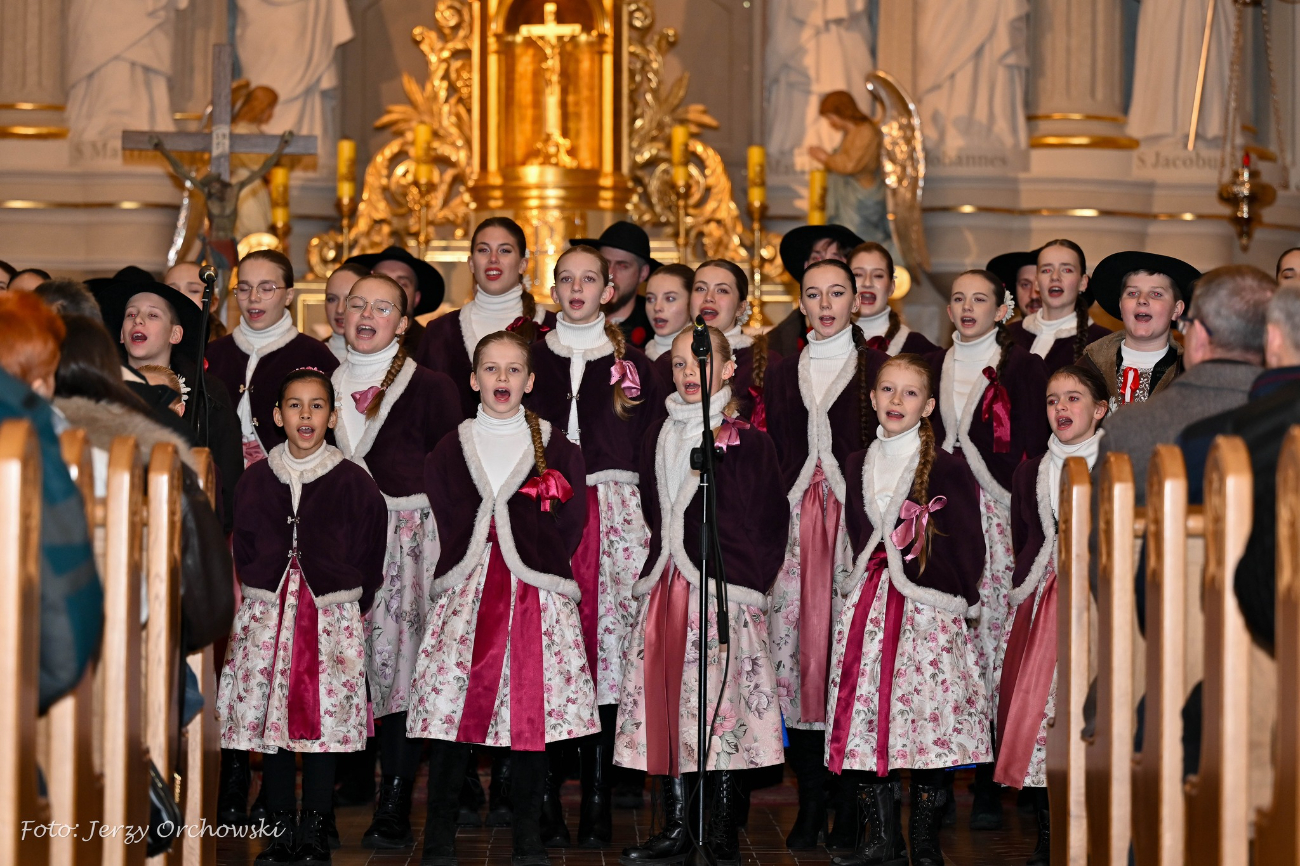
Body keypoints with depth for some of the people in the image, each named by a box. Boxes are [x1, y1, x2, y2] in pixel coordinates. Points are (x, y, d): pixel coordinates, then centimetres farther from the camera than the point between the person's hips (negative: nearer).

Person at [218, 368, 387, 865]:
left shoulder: (353, 483, 1)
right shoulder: (256, 480, 7)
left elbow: (368, 563, 5)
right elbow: (242, 553, 13)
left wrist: (347, 608, 1)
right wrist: (258, 598, 7)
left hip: (332, 618, -2)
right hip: (266, 615, 2)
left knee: (322, 729, -1)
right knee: (270, 728, 3)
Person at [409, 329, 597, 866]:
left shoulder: (558, 451, 8)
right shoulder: (450, 451, 11)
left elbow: (567, 532, 5)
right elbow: (454, 532, 10)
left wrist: (531, 568, -1)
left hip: (537, 599, 0)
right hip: (466, 596, 1)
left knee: (532, 717, -1)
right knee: (452, 719, -4)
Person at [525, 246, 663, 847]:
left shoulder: (634, 367, 10)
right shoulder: (528, 360, 11)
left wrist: (643, 520, 0)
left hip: (615, 519, 0)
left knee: (608, 648, -5)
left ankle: (597, 803, 1)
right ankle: (547, 802, -1)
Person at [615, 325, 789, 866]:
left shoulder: (747, 442, -2)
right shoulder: (658, 438, 14)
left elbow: (769, 525, -1)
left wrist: (745, 585, -6)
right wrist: (657, 574, 15)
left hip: (723, 591, -5)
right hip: (665, 591, 5)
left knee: (721, 709, -7)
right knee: (666, 707, 4)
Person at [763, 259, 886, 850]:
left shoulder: (877, 368, 5)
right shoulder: (783, 374, 16)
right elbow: (775, 457, 16)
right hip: (797, 522, 3)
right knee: (795, 643, -3)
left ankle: (848, 807, -2)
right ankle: (810, 803, 5)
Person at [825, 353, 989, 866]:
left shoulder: (947, 468, -4)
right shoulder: (858, 466, 12)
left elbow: (967, 545, -1)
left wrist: (958, 600, -3)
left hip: (929, 608, -4)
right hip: (869, 606, 5)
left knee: (929, 719, -5)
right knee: (866, 718, 0)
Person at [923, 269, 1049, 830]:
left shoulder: (1021, 368, 3)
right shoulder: (931, 367, 15)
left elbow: (1031, 448, -1)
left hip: (998, 519, -3)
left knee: (993, 640, -8)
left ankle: (990, 788, -5)